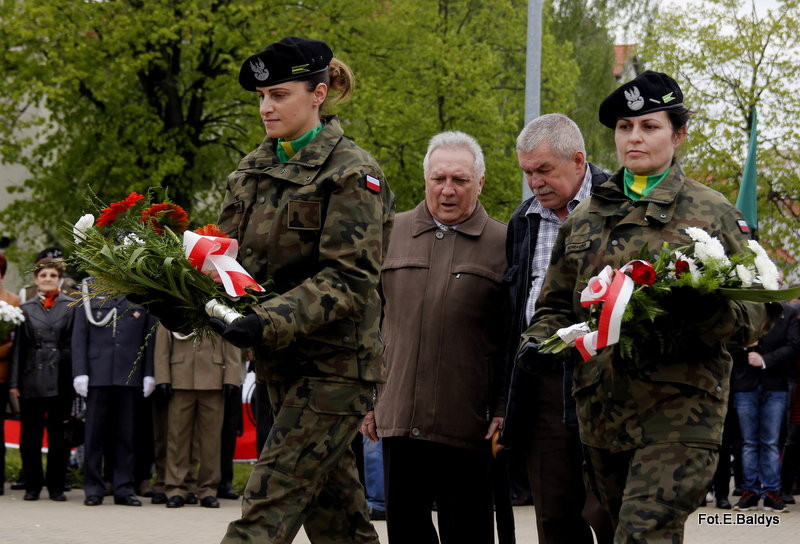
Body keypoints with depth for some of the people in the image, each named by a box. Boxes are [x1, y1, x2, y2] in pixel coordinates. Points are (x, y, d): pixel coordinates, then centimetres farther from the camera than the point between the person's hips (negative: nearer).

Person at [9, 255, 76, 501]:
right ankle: (32, 485, 12)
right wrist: (14, 381, 1)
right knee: (30, 434, 4)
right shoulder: (26, 309, 10)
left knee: (59, 435, 2)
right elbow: (18, 347, 7)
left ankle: (56, 486, 9)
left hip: (60, 381, -2)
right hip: (32, 381, 2)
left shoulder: (71, 307, 5)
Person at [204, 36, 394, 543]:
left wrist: (269, 322, -28)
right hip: (282, 365, 7)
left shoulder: (352, 173, -10)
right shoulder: (254, 169, 12)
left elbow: (350, 279, -17)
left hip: (334, 363, -7)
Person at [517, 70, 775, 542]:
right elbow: (557, 304, 24)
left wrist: (709, 310, -22)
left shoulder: (711, 213, 3)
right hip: (601, 411, 6)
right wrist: (540, 341, 1)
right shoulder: (586, 217, 17)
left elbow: (758, 311, 0)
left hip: (679, 411, -5)